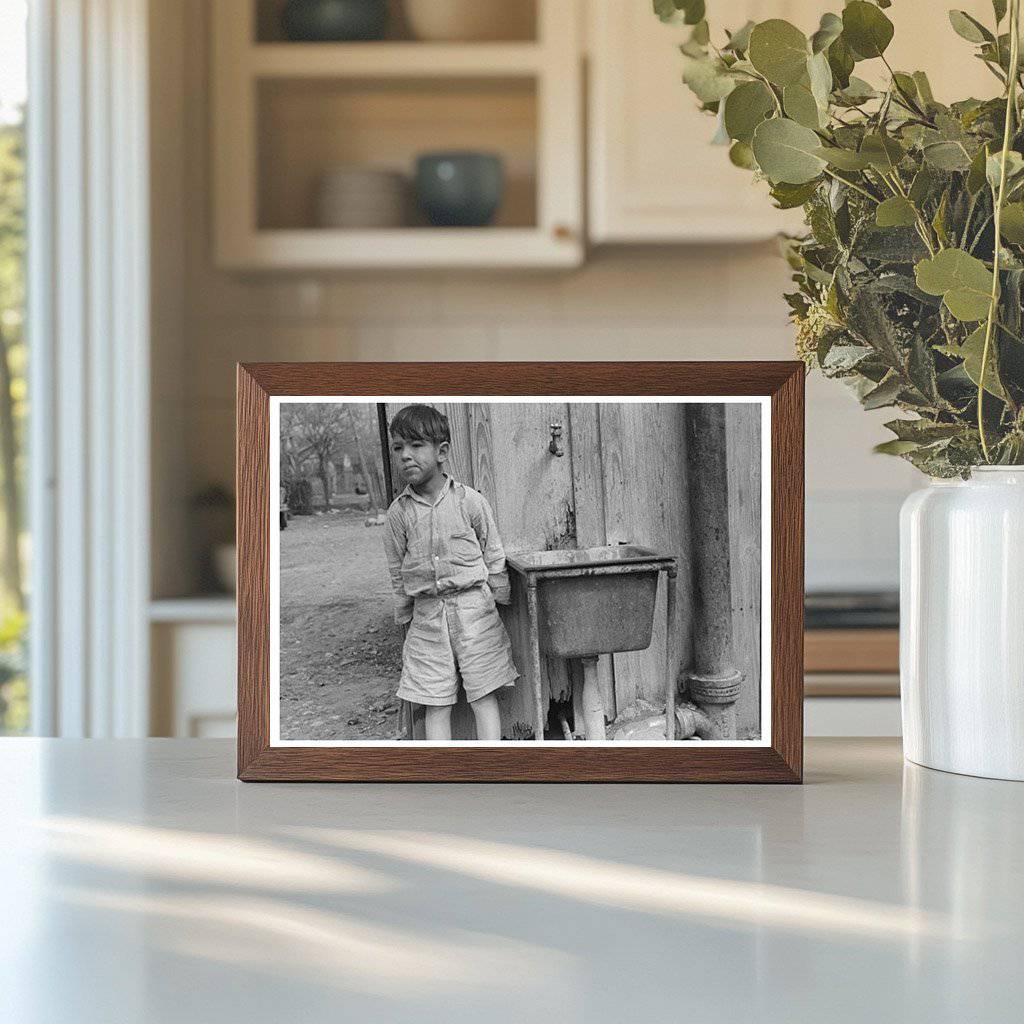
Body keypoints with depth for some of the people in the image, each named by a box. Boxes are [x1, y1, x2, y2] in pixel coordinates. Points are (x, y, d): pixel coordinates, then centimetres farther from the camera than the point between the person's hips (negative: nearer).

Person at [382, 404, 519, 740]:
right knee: (436, 705, 1)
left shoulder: (470, 501, -5)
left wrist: (501, 601, 6)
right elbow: (398, 573, 10)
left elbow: (494, 558, 4)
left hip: (474, 608, -1)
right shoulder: (399, 513, 0)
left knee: (484, 697, 0)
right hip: (427, 615, 1)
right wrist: (405, 619, 13)